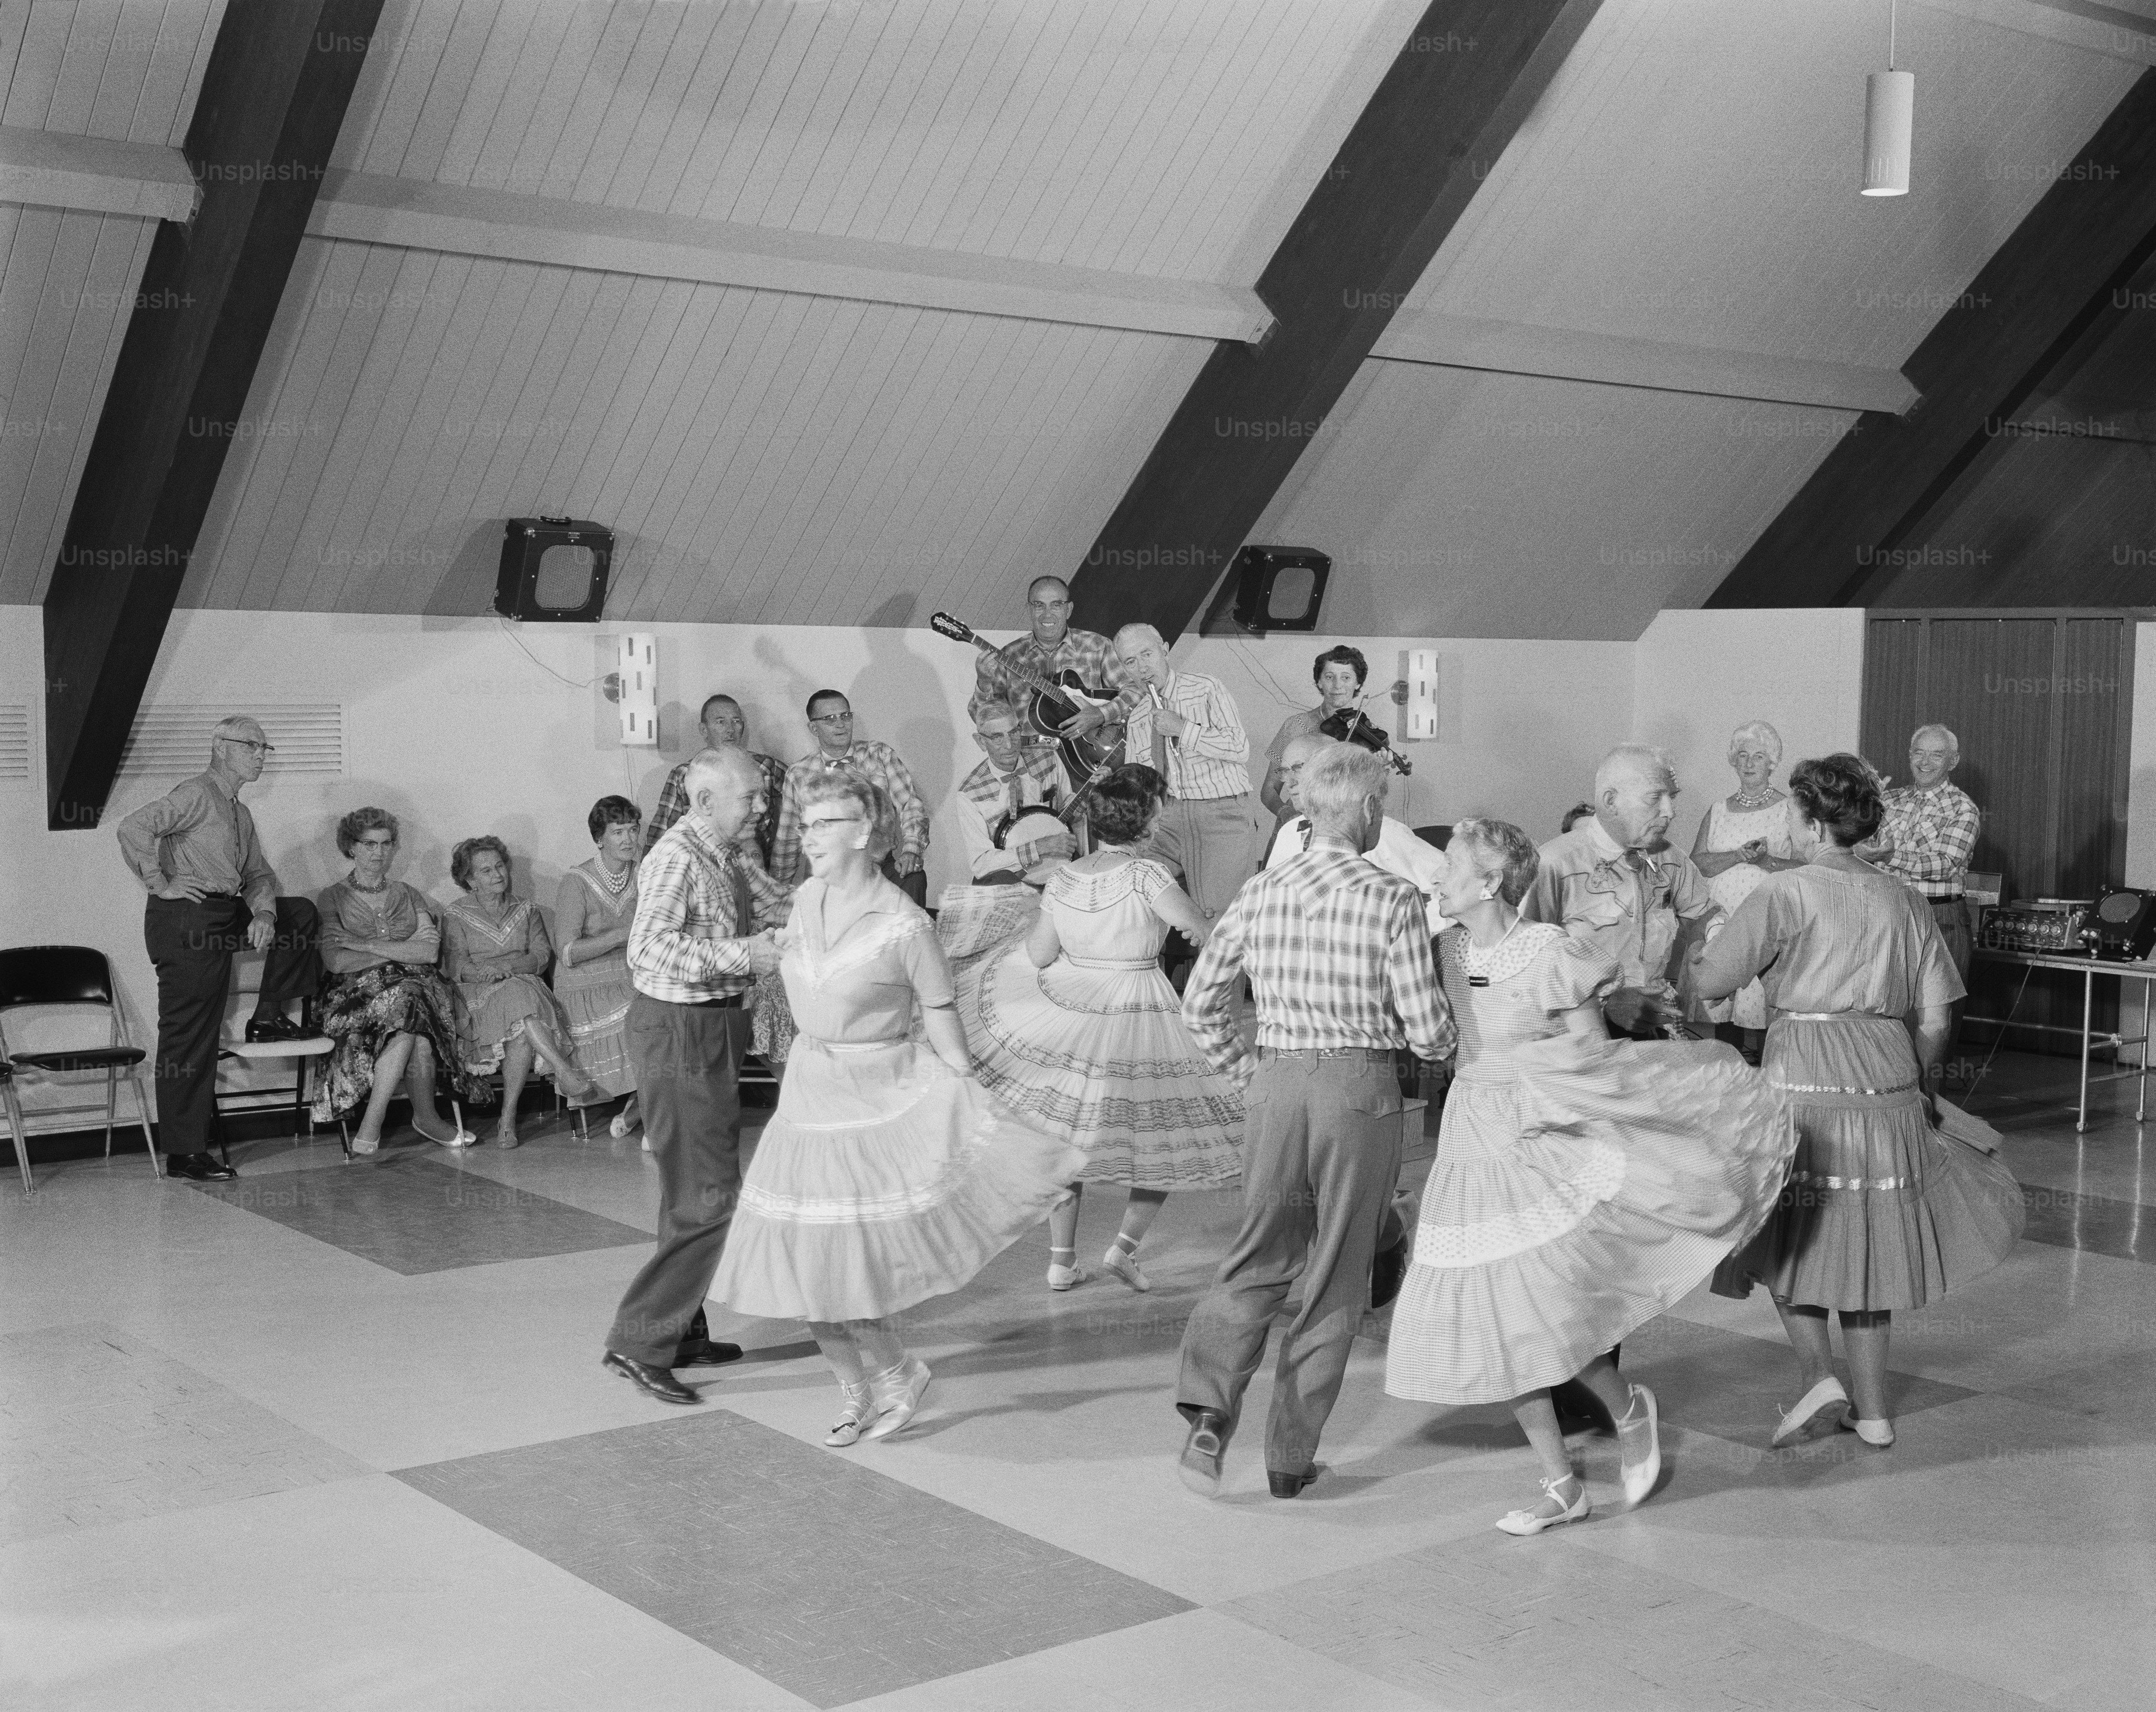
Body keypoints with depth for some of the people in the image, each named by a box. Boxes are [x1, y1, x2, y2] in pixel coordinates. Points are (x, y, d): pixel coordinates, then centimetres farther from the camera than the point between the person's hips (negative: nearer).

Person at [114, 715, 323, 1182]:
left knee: (301, 914, 10)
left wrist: (264, 914, 0)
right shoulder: (197, 794, -8)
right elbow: (134, 829, -22)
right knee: (189, 1038, -6)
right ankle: (184, 1153, -2)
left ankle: (268, 1017, 9)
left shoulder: (240, 813, 21)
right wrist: (160, 884, -17)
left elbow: (259, 874, 20)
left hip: (228, 917, 9)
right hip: (186, 920, -9)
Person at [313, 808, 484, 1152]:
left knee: (407, 1005, -35)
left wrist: (365, 945, -6)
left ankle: (370, 1128, -32)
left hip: (415, 986, 2)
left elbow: (430, 952, 1)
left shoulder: (408, 895, 20)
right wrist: (401, 950, -4)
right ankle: (427, 1117, -29)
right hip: (358, 993, -2)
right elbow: (336, 961, -6)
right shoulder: (334, 898, 11)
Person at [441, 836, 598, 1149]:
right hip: (476, 998, -3)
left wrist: (510, 965, -14)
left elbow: (543, 954, 6)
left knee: (522, 1032, -34)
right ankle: (566, 1074, -43)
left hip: (527, 988, 3)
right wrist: (483, 972, -23)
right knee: (519, 995, -37)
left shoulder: (525, 910, 19)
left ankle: (508, 1120, -34)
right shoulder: (455, 916, 11)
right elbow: (454, 965, -2)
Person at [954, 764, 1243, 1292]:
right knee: (1170, 1133, 13)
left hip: (1066, 1019, 5)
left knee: (1066, 1136, 17)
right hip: (1137, 1023, -5)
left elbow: (1038, 955, 3)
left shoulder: (1062, 878, -2)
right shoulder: (1145, 876, -16)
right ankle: (1125, 1244, 5)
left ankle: (1061, 1261, 21)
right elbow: (1205, 932, -17)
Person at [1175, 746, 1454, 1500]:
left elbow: (1200, 1002, 8)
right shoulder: (1392, 900, -10)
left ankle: (1209, 1407, -4)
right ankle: (1291, 1458, 17)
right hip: (1359, 1087, -3)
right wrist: (1446, 1043, 12)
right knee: (1335, 1279, 10)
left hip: (1276, 1083, 3)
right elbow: (1428, 1031, -10)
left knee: (1259, 1258, 16)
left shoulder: (1259, 894, 2)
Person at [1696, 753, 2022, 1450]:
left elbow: (1710, 980, -11)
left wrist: (1695, 945, 10)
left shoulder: (1785, 894, -8)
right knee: (1868, 1237, 13)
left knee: (1791, 1234, 10)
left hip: (1805, 1077, -5)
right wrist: (1914, 1082, 24)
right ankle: (1872, 1410, 18)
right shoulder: (1901, 899, 9)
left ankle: (1818, 1376, -4)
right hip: (1887, 1080, 5)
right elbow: (1935, 1015, 10)